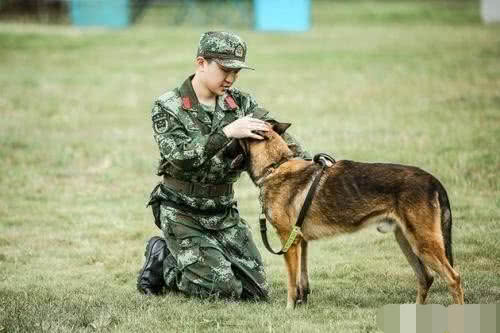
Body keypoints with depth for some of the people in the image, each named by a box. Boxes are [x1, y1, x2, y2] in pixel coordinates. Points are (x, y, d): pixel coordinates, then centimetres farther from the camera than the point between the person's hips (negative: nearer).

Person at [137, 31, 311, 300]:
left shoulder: (240, 103, 2)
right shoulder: (167, 108, -12)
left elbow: (276, 134, -8)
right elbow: (180, 157, -26)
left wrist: (309, 162, -26)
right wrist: (227, 133, -34)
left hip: (224, 211, 6)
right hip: (182, 214, -6)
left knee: (255, 291, 1)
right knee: (224, 288, -18)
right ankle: (161, 262, 9)